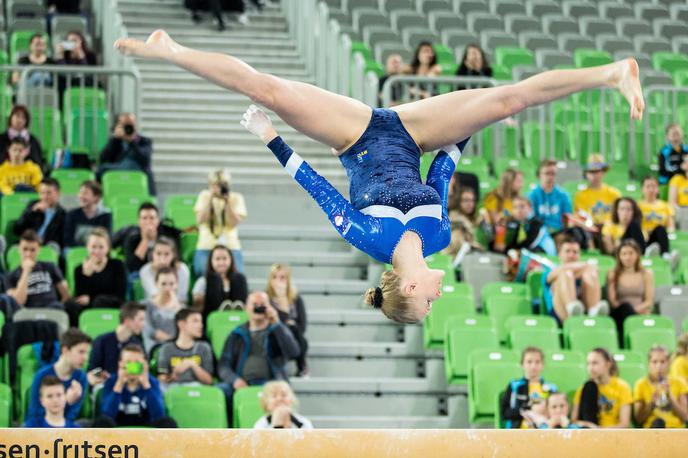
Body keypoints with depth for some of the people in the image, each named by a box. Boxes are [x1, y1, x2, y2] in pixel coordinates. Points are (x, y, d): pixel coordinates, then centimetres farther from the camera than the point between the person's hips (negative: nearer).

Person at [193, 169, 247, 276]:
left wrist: (227, 202, -14)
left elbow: (234, 223, -8)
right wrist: (210, 199, -10)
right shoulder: (204, 196, 5)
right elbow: (200, 220, -6)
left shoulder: (236, 198, 2)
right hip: (206, 247, 1)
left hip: (231, 247, -1)